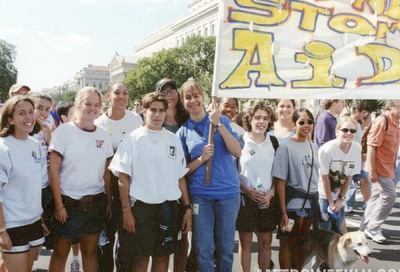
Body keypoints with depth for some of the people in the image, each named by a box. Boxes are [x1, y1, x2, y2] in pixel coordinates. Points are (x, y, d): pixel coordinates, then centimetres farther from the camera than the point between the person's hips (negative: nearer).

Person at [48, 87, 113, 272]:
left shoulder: (103, 135, 4)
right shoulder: (64, 130, -7)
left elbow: (106, 172, 9)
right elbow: (54, 170, -8)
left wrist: (109, 201, 6)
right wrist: (59, 204, -10)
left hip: (96, 202, 3)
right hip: (68, 201, -3)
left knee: (90, 251, 13)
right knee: (61, 252, 10)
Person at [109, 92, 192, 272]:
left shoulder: (173, 140, 7)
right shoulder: (133, 139, -1)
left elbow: (180, 177, 9)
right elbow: (123, 176, -3)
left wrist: (187, 208, 5)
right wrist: (126, 210, -9)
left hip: (168, 207, 3)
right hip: (141, 206, -3)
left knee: (163, 256, 11)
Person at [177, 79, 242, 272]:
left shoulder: (222, 121, 1)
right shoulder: (183, 132, 3)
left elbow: (237, 152, -10)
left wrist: (218, 124, -18)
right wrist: (202, 158, -15)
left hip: (228, 193, 0)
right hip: (200, 196, 0)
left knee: (226, 248, 11)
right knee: (203, 250, 6)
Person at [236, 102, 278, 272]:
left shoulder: (273, 142, 6)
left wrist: (271, 192, -4)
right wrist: (247, 190, -14)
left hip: (268, 199, 3)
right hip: (245, 198, -3)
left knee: (266, 242, 9)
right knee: (245, 242, 5)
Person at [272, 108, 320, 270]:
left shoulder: (313, 147, 7)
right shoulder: (286, 148, -11)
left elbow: (315, 177, 15)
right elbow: (280, 181, -13)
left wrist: (316, 202, 11)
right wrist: (283, 212, -15)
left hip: (311, 203, 6)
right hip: (293, 205, -6)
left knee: (302, 244, 17)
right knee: (288, 244, 7)